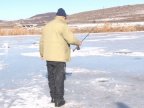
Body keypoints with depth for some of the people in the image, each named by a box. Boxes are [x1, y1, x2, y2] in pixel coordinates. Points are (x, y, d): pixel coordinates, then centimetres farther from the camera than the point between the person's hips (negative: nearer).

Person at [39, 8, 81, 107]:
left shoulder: (47, 26, 13)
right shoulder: (62, 26, -11)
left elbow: (42, 42, 18)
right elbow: (71, 39, -17)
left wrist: (42, 54, 30)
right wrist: (78, 42, 4)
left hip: (49, 57, 7)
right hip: (59, 57, -7)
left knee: (51, 77, 14)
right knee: (59, 78, 0)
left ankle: (53, 97, 23)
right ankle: (59, 100, 4)